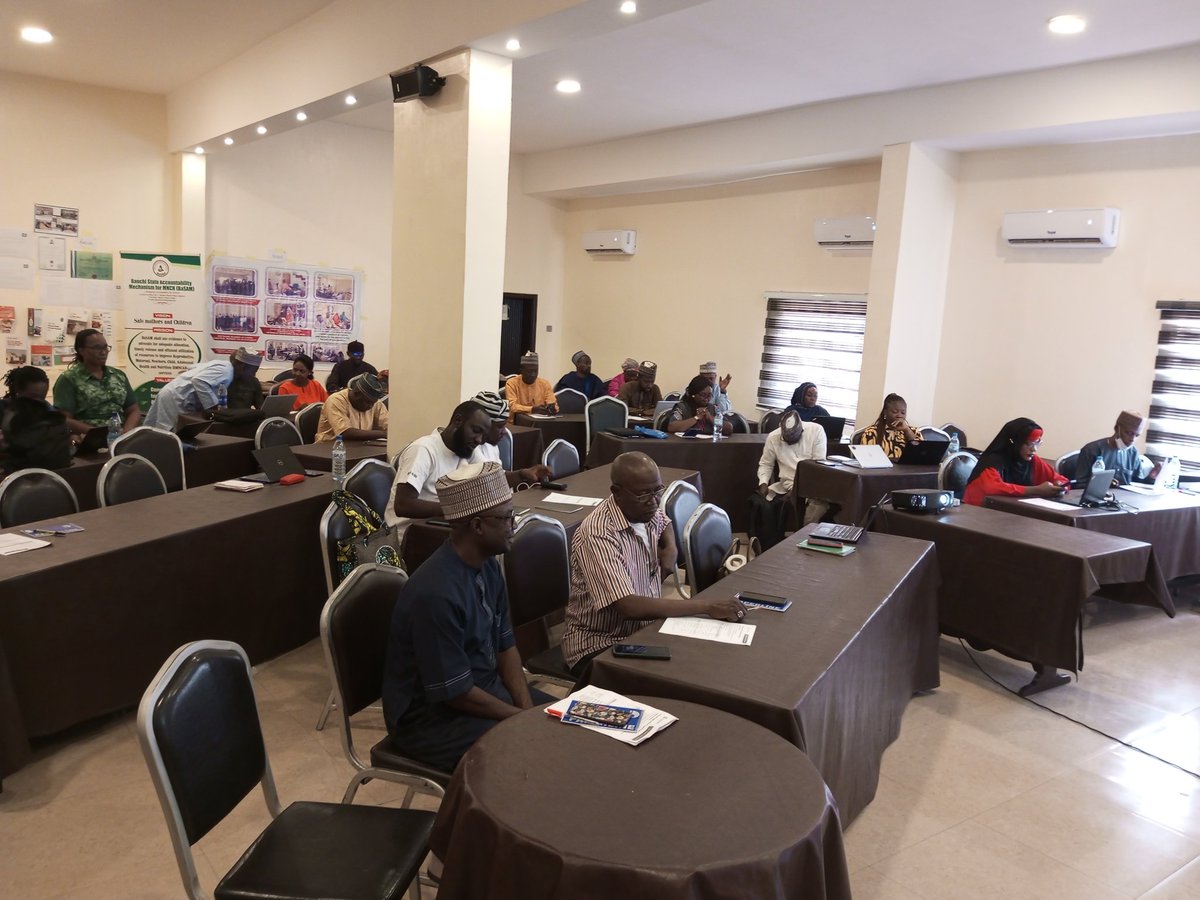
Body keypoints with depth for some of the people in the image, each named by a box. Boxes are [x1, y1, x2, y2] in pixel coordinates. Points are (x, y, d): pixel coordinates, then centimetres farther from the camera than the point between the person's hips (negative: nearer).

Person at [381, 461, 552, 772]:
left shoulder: (488, 566, -3)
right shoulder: (437, 594, -30)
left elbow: (505, 646, 6)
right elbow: (455, 692, -25)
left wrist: (528, 708, -7)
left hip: (484, 686, 8)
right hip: (431, 716, -8)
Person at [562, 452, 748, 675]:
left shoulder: (646, 510, -1)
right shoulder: (597, 536, -26)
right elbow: (629, 607, -36)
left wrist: (670, 547, 3)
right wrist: (708, 607, -34)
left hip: (645, 628, 8)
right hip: (599, 646, -8)